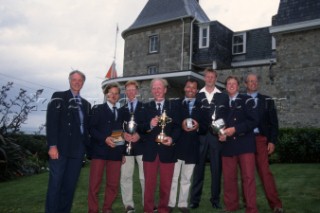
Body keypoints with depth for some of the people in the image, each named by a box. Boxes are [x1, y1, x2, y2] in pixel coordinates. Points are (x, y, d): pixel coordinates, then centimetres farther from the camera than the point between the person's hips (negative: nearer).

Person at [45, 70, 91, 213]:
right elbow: (51, 122, -7)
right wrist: (52, 145, -16)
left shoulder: (86, 104, 18)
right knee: (55, 183, -4)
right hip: (60, 147, -5)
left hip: (78, 149, 5)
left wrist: (87, 146, 6)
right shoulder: (59, 97, 2)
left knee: (70, 184, 6)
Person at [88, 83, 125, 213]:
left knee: (113, 184, 7)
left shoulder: (121, 112, 17)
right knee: (94, 183, -1)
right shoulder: (98, 109, 4)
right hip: (99, 151, -4)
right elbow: (91, 128, -7)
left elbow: (122, 132, 16)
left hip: (116, 152, 4)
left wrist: (123, 151, 8)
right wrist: (105, 139, -20)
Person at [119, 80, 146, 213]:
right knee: (125, 177, 3)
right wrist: (123, 134, -11)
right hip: (126, 146, 2)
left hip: (141, 145, -2)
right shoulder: (121, 109, 15)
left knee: (145, 177, 2)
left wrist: (139, 134, -16)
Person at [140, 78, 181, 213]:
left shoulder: (173, 106, 6)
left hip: (167, 150, 0)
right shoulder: (146, 107, 7)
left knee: (166, 184, 10)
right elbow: (141, 129, -1)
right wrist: (150, 125, -21)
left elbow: (177, 126, -1)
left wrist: (172, 138, -18)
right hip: (150, 150, 0)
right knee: (149, 183, 7)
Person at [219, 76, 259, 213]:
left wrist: (235, 129, -15)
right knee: (229, 178, 6)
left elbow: (254, 121, -7)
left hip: (245, 144, -4)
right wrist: (220, 133, -2)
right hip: (228, 145, 4)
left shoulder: (246, 100, 4)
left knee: (248, 177, -6)